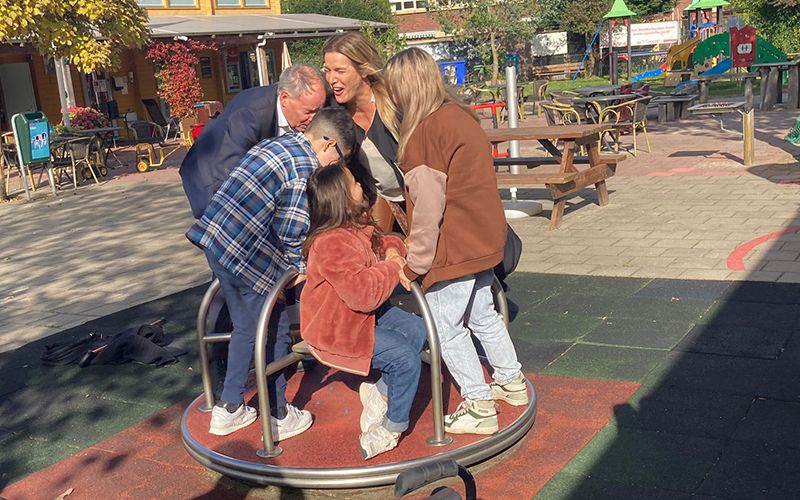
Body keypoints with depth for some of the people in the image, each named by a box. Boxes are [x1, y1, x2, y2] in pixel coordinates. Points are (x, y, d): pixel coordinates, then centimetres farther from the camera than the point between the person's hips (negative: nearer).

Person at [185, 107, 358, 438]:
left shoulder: (280, 144, 16)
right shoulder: (305, 169, -12)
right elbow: (291, 233, -15)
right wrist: (302, 268, 1)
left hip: (215, 241, 9)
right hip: (246, 256, -9)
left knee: (246, 328, 21)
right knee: (274, 333, 6)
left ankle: (227, 410, 30)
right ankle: (279, 418, 18)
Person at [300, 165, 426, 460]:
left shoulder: (357, 226, 0)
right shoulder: (330, 243, -31)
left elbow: (382, 243, 18)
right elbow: (362, 293, -37)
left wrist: (393, 250, -8)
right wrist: (391, 267, -20)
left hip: (363, 314, 10)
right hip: (336, 331, -10)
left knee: (417, 330, 7)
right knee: (405, 358, -14)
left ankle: (379, 391, 13)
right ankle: (392, 428, 4)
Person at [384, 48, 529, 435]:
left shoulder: (423, 133, -20)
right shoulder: (459, 114, 6)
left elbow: (428, 208, -21)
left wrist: (414, 264, -12)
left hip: (454, 249, -9)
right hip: (484, 239, 9)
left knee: (446, 328, 4)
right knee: (481, 314, 23)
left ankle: (479, 408, 12)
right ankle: (512, 382, 38)